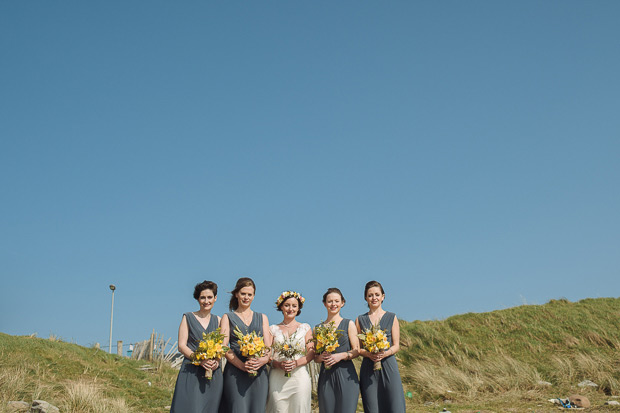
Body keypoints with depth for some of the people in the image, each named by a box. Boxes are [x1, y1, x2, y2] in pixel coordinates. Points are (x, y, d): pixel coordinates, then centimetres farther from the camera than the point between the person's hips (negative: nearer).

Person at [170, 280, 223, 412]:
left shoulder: (218, 320, 14)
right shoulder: (188, 318, 6)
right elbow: (181, 346, -1)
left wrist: (217, 360, -11)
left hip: (214, 374, 3)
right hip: (191, 373, -3)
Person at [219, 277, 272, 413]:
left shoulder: (262, 318, 20)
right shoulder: (228, 318, 12)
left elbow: (269, 346, 12)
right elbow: (224, 347, 0)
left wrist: (264, 359, -12)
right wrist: (242, 365, -15)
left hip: (259, 374, 3)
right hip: (235, 374, -2)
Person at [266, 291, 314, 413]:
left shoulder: (305, 328, 13)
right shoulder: (273, 329, 13)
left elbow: (311, 353, 6)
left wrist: (296, 363, -12)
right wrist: (279, 364, -12)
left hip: (299, 376, 0)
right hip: (277, 378, 0)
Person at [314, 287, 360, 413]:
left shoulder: (348, 324, 6)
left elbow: (357, 351, 3)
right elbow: (314, 356, 15)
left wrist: (341, 356, -13)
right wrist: (320, 357, -6)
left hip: (346, 375, -2)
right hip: (326, 375, 2)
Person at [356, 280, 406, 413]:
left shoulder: (391, 318, 8)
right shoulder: (360, 320, 11)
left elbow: (396, 346, 5)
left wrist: (385, 353, -16)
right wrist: (368, 353, -12)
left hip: (388, 366, -1)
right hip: (368, 368, 1)